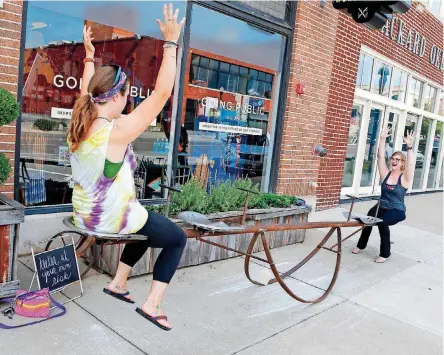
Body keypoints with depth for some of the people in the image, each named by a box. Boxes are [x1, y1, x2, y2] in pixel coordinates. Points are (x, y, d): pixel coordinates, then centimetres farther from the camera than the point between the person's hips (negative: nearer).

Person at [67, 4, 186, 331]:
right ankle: (153, 305, 7)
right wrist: (171, 43, -22)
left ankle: (118, 283, 33)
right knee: (178, 239, 11)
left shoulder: (80, 124, -4)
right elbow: (161, 94, -26)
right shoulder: (117, 132, -26)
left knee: (149, 223, 31)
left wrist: (89, 55, 22)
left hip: (85, 216, 8)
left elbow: (87, 91, 18)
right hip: (113, 220, -8)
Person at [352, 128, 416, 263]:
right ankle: (361, 245, 4)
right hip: (381, 207, 4)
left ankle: (385, 253, -11)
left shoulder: (404, 178, -7)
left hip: (397, 211, -4)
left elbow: (411, 163, -24)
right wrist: (382, 139, -14)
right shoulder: (386, 174, 2)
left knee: (382, 222, -32)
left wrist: (409, 146, -33)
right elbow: (380, 157, -5)